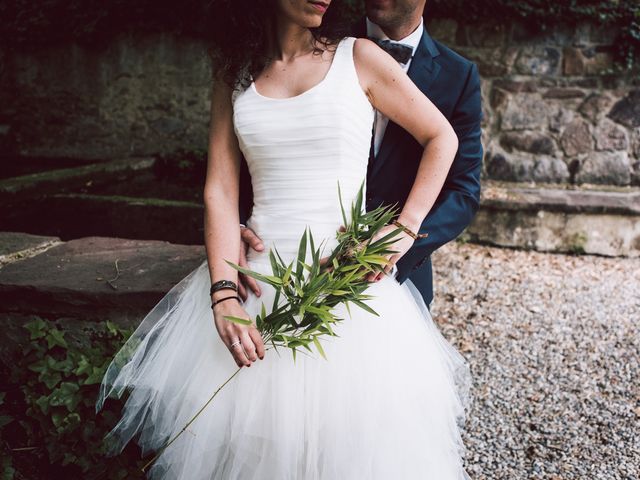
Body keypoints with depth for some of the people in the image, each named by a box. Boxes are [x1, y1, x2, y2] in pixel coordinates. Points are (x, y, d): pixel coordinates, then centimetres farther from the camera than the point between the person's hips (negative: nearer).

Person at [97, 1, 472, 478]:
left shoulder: (358, 57, 1)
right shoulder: (234, 75, 7)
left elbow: (441, 137, 7)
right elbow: (221, 191, -1)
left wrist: (406, 229, -4)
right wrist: (224, 294, -13)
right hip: (256, 278, 2)